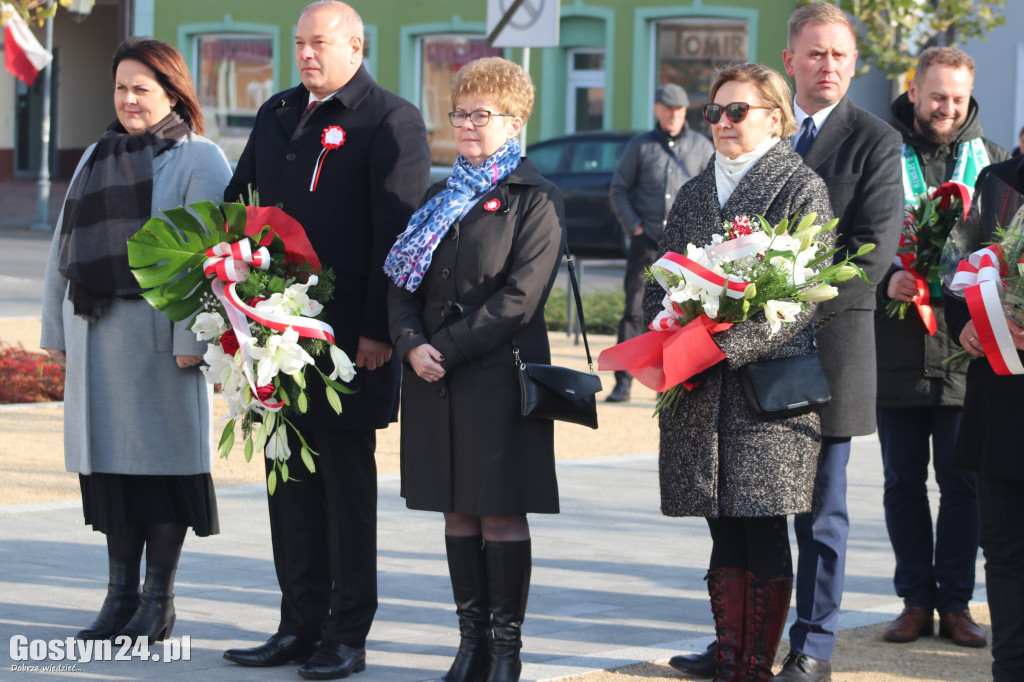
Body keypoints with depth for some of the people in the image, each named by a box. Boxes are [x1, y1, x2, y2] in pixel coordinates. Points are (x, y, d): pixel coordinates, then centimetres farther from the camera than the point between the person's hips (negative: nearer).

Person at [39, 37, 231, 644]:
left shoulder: (199, 160, -2)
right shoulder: (99, 157, 18)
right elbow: (65, 246, 19)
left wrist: (192, 337, -19)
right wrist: (56, 326, 13)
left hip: (159, 332, -6)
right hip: (95, 329, 6)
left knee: (162, 457, -2)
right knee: (108, 459, 6)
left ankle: (160, 600, 6)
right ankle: (121, 594, 12)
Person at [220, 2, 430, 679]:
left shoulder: (392, 121, -7)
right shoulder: (277, 115, 15)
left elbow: (398, 231, -12)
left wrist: (378, 329, -17)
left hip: (352, 335, -7)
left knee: (347, 477, 1)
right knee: (290, 474, 10)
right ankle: (301, 624, 17)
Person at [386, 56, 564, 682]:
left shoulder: (536, 200, -4)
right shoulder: (442, 199, 16)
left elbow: (520, 296, -13)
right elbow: (404, 279, 11)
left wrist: (448, 348, -15)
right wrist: (412, 344, -7)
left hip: (500, 373, -6)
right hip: (435, 375, 6)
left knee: (502, 513, -3)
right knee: (458, 512, 8)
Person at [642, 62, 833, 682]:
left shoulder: (803, 189, -1)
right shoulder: (695, 194, 18)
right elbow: (661, 281, 19)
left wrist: (726, 346, -18)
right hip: (699, 396, 5)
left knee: (764, 533, -5)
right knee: (725, 536, 7)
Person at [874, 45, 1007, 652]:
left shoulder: (990, 160, 10)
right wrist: (885, 280, -18)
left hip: (967, 348, 1)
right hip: (897, 347, -1)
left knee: (962, 483, 1)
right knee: (904, 482, 7)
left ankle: (956, 602, 10)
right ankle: (917, 600, 15)